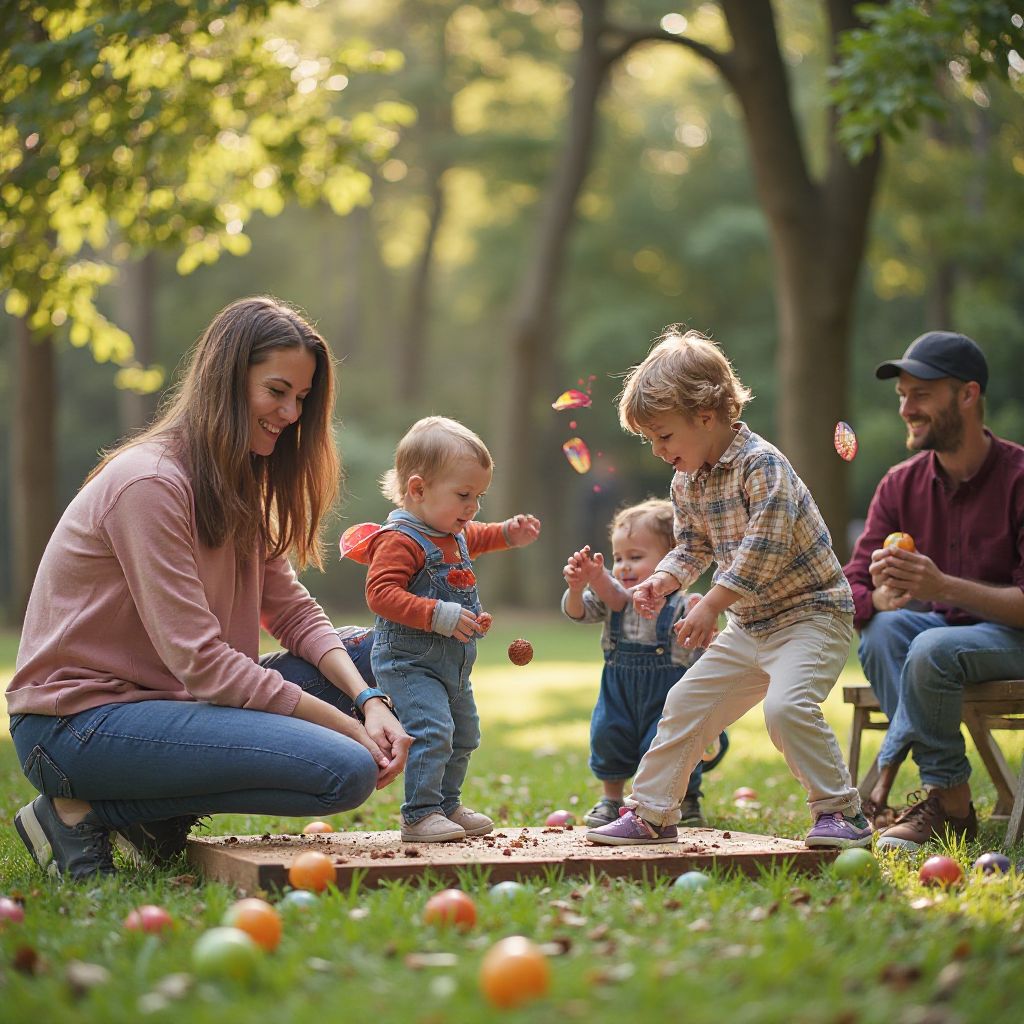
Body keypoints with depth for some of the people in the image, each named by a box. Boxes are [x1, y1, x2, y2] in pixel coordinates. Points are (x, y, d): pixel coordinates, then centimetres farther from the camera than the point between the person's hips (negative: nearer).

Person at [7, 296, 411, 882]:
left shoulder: (236, 486, 12)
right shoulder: (149, 482, -18)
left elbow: (294, 613, 7)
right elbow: (201, 662, -22)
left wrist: (369, 700, -11)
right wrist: (348, 728, -19)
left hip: (163, 697, 10)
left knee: (369, 654, 6)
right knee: (345, 771, -22)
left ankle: (161, 820, 2)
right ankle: (88, 813, -9)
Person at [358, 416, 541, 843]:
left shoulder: (457, 534, 10)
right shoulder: (400, 539, -21)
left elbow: (478, 538, 34)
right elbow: (381, 594, -31)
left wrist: (510, 533, 15)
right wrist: (441, 616, -35)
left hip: (453, 664, 10)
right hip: (409, 661, -10)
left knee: (464, 734, 18)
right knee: (432, 731, -22)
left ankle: (447, 805, 33)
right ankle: (419, 814, -13)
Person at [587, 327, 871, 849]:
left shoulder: (762, 464, -20)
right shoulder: (686, 483, 5)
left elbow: (765, 549, -27)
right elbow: (693, 547, 16)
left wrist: (712, 604, -25)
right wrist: (663, 580, -4)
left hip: (811, 612, -9)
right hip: (748, 625, 9)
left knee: (786, 706, -28)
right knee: (686, 703, 8)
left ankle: (843, 814, -13)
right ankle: (651, 814, 19)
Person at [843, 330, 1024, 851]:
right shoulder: (901, 485, 0)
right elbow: (850, 592, -5)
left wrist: (943, 586, -35)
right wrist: (883, 597, -30)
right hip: (937, 626, 5)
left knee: (933, 648, -35)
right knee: (884, 627, -29)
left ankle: (885, 784, -16)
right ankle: (951, 804, -24)